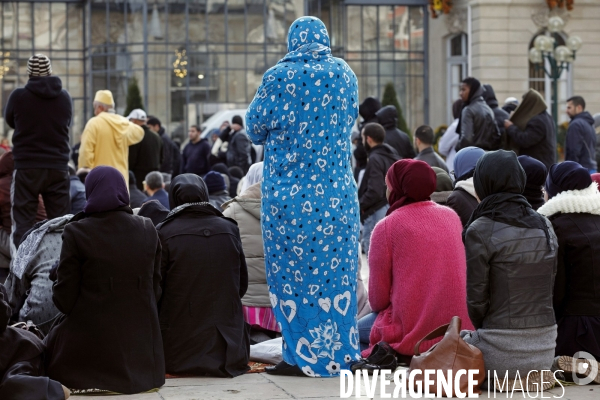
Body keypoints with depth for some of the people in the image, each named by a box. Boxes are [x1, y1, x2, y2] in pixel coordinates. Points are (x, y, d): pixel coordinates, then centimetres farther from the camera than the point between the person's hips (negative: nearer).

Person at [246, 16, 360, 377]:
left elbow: (256, 130, 2)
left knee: (295, 270, 3)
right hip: (338, 192, 4)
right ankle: (338, 350, 14)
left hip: (289, 193, -3)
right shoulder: (345, 74, 4)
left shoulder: (279, 78, -7)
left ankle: (305, 355, 5)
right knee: (335, 267, 9)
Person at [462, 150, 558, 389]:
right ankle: (534, 373, 11)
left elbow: (477, 298, -9)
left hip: (502, 351, -6)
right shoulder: (545, 227, 8)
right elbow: (550, 285, 12)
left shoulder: (480, 231, -10)